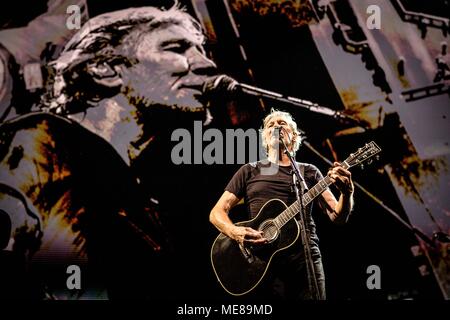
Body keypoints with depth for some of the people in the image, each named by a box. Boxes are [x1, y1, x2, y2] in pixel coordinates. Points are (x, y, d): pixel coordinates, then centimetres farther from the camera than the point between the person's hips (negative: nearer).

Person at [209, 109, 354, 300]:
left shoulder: (309, 172, 14)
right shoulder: (250, 171, 13)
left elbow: (338, 217, 6)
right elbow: (217, 212, 7)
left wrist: (347, 192, -16)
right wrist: (236, 232, -14)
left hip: (305, 259, 1)